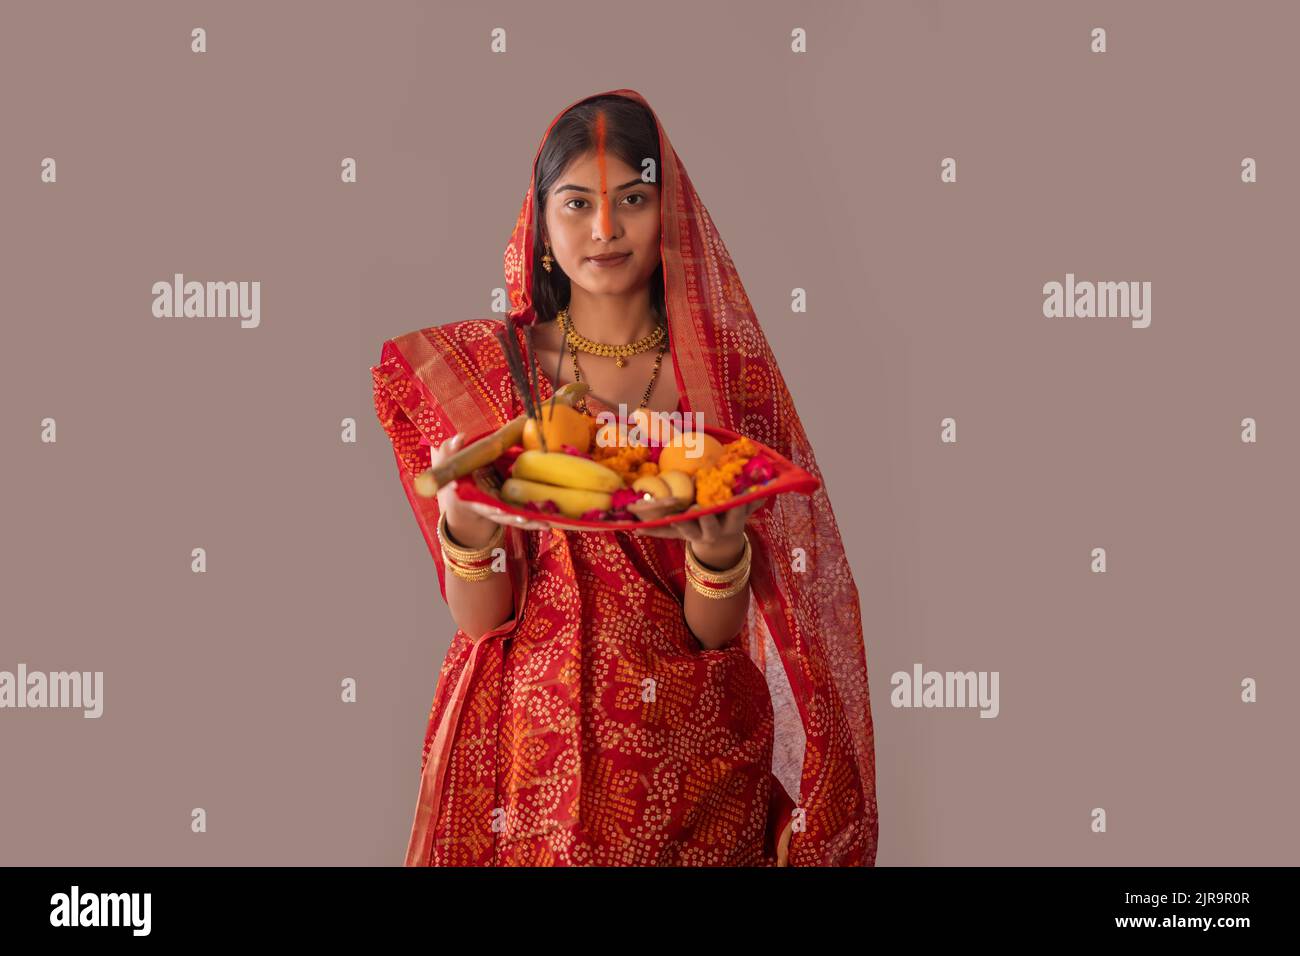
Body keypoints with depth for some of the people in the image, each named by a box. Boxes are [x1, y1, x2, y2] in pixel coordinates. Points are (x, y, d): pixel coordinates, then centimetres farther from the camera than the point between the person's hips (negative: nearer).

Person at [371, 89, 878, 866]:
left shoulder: (730, 371, -4)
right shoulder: (482, 366, -2)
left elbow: (716, 629, -8)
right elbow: (480, 618, -8)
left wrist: (721, 547, -28)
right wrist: (465, 527, -27)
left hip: (690, 758, 0)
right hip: (529, 749, 1)